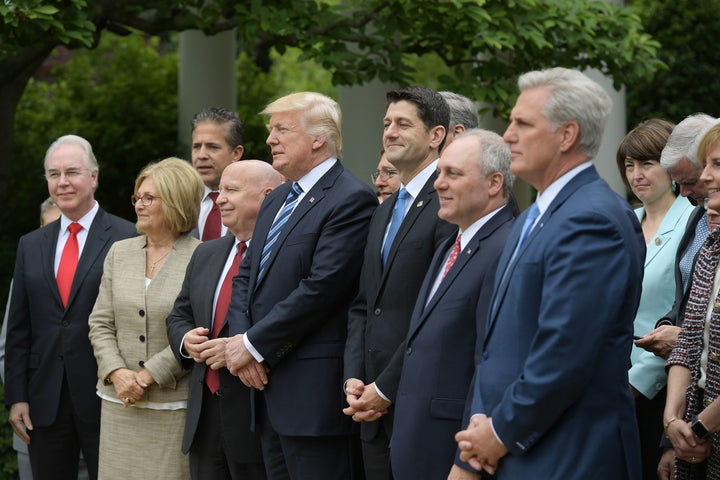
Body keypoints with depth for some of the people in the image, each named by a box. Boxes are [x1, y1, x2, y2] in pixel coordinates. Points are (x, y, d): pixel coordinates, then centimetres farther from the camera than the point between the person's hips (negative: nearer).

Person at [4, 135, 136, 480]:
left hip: (105, 398, -4)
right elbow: (18, 329, 11)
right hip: (45, 400, 4)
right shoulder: (31, 245, 12)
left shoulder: (128, 239, -3)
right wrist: (16, 396, 4)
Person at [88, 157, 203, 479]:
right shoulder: (119, 253, 13)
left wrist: (148, 375, -13)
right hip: (120, 404, 5)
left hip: (174, 404, -5)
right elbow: (100, 323, 10)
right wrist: (117, 373, -6)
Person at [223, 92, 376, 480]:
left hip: (314, 390, -9)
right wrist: (240, 339, -2)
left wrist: (253, 345, -14)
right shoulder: (276, 200, 19)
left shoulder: (351, 199, -11)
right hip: (268, 385, 9)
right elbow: (245, 276, 17)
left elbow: (321, 287, -19)